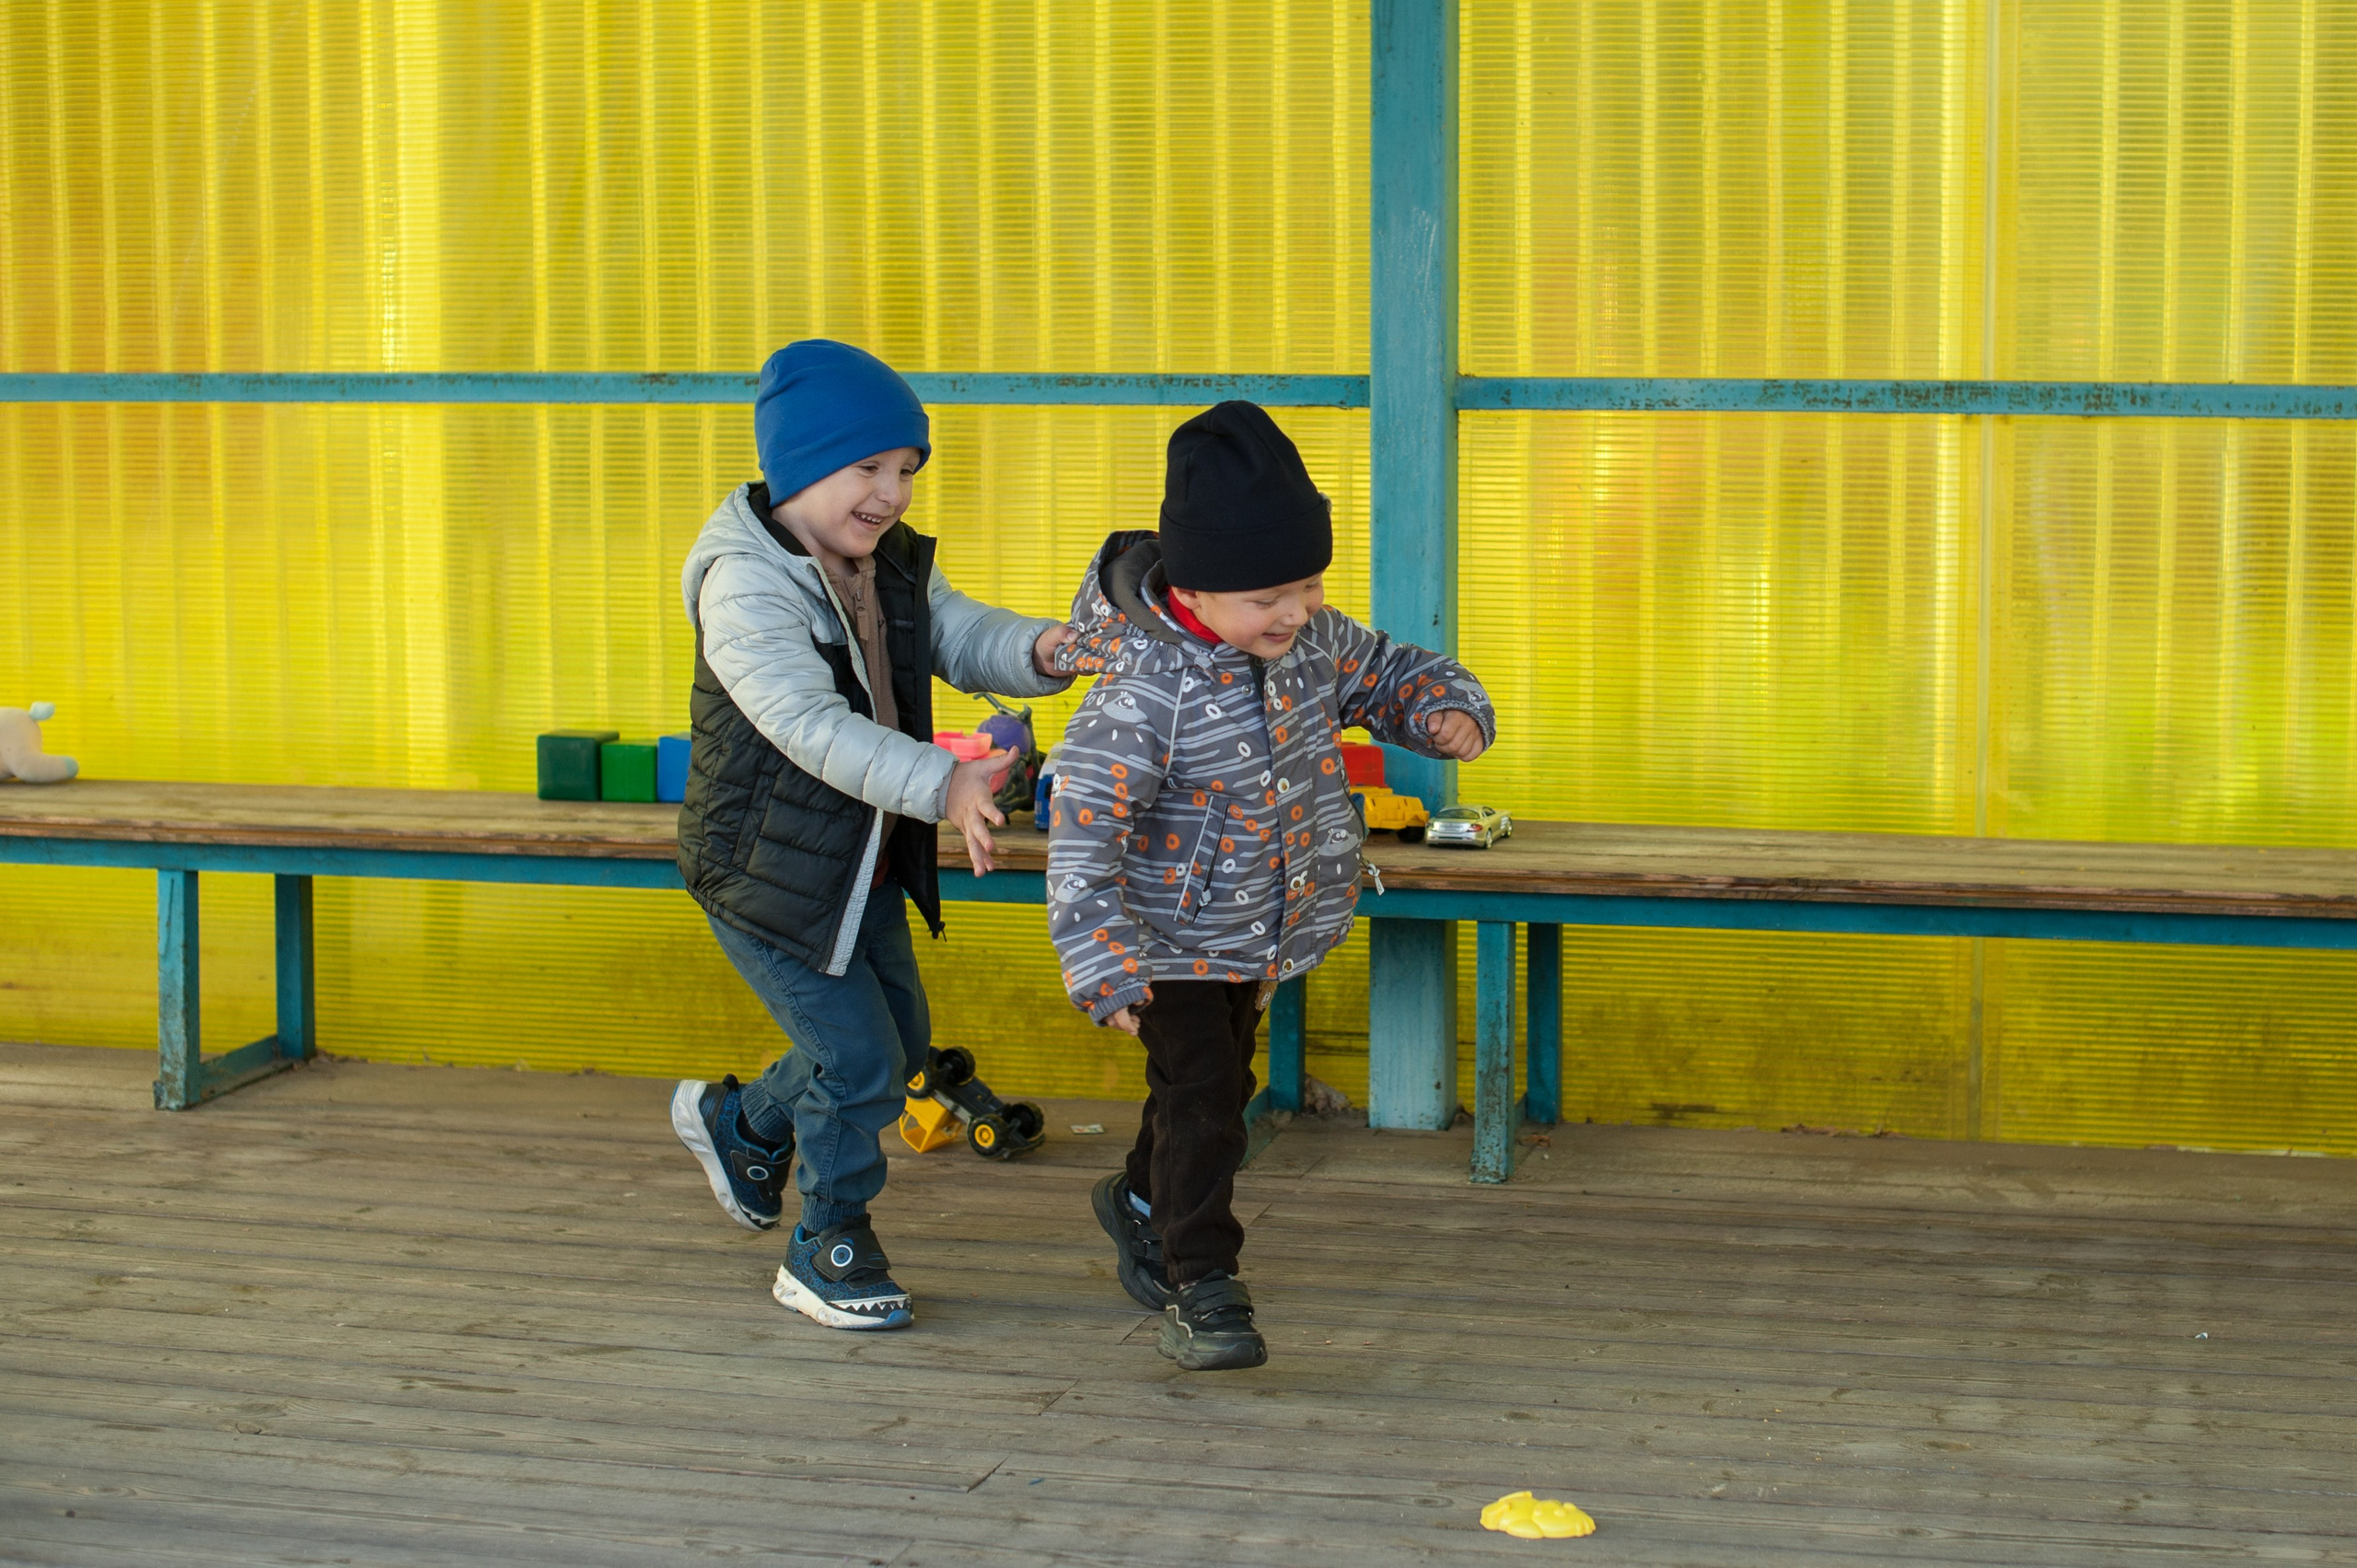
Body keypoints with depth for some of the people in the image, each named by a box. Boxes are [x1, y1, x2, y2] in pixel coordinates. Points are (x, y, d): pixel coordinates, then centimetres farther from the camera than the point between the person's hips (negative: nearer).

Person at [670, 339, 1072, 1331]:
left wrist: (1037, 652, -25)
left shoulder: (897, 569, 4)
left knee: (900, 1040, 20)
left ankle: (736, 1124, 44)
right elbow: (813, 728, -36)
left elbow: (963, 639, 0)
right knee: (858, 1062, -6)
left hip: (866, 872, 9)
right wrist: (943, 785, -47)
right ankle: (829, 1250, 16)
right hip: (766, 877, -9)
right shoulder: (745, 585, -25)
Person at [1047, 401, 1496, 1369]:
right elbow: (1081, 832, -31)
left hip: (1260, 934, 7)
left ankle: (1143, 1202, 46)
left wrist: (1449, 709, -13)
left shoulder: (1312, 640, -9)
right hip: (1172, 941, -7)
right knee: (1199, 1093, -12)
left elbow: (1386, 674, 10)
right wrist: (1102, 966, -37)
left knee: (1221, 1083, 21)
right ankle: (1200, 1287, -1)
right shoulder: (1144, 697, -31)